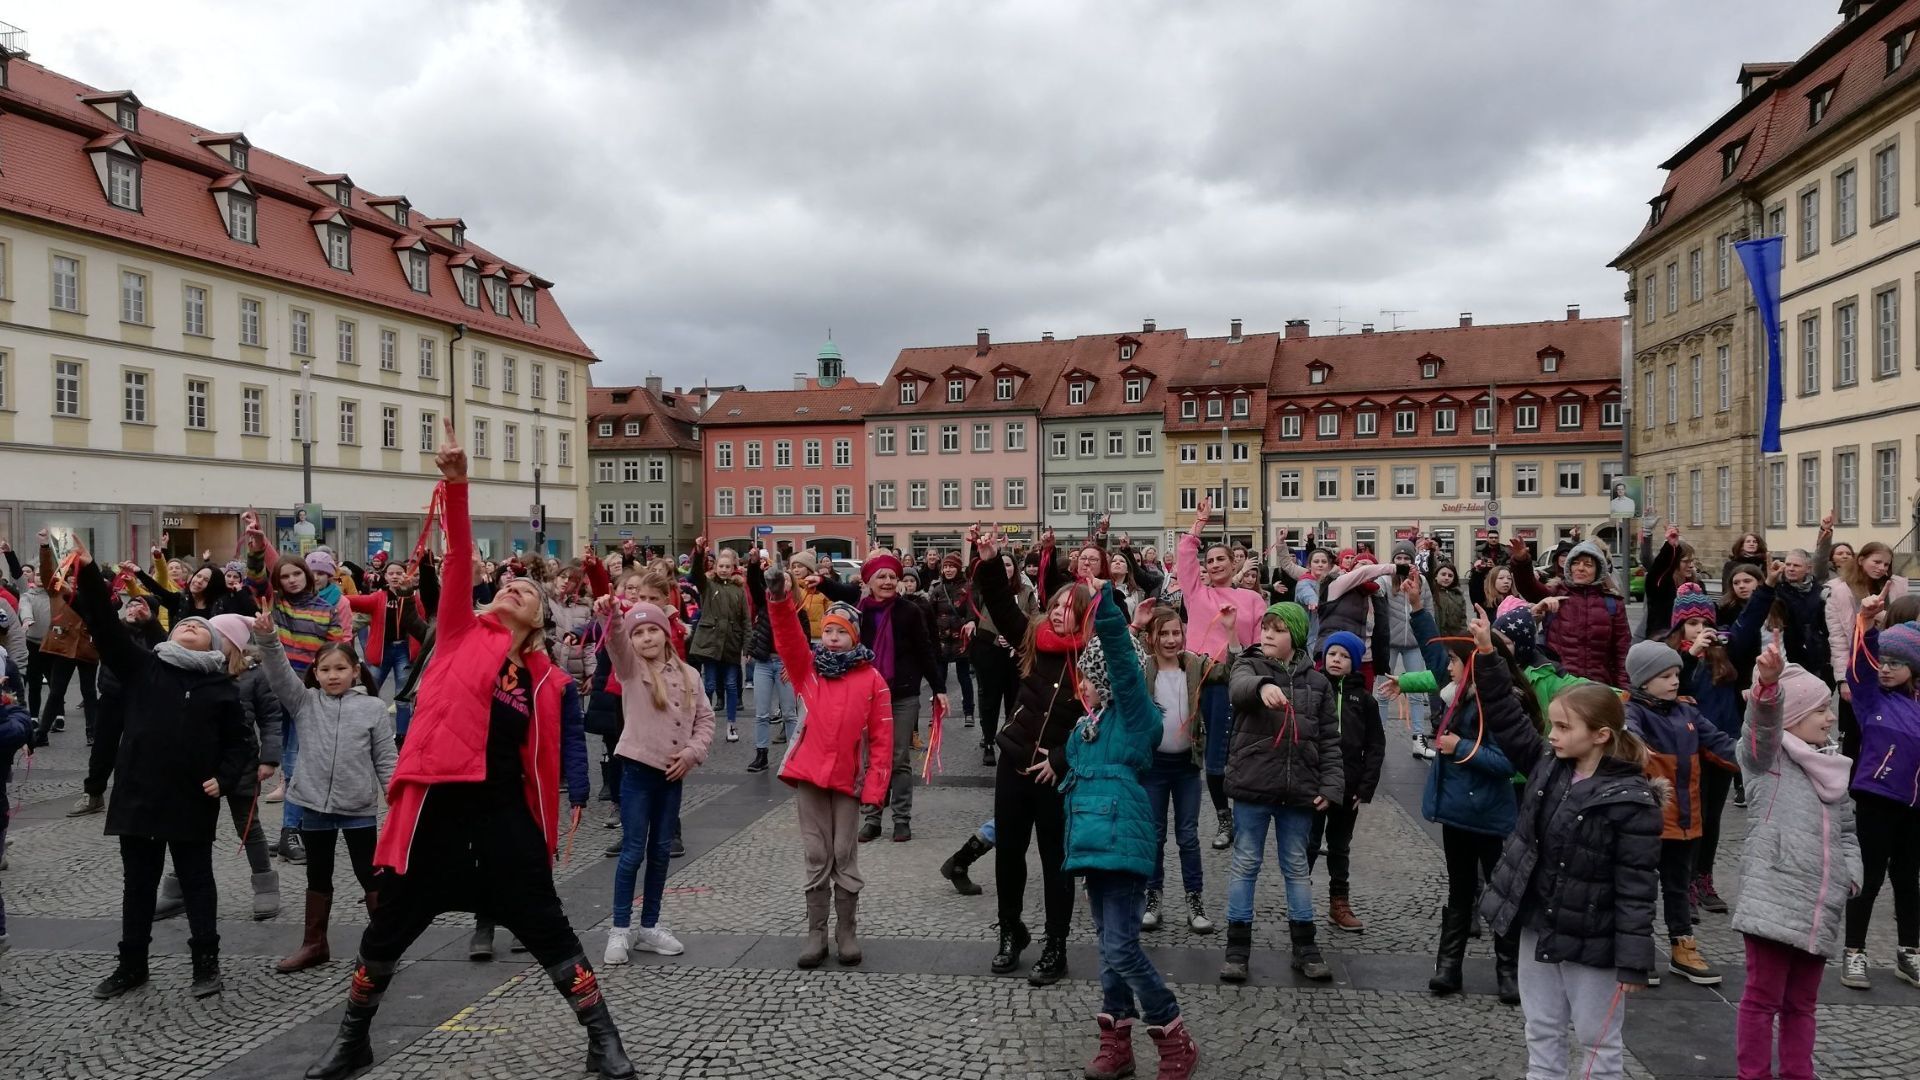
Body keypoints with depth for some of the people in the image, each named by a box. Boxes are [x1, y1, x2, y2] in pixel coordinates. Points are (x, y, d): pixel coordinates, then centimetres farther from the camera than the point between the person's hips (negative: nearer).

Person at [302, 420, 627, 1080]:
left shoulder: (546, 680, 7)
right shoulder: (462, 635, 5)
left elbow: (546, 758, 10)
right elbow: (460, 559, -6)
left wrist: (546, 823, 6)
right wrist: (456, 484, -17)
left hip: (504, 810, 0)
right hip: (437, 801, 0)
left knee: (546, 927, 5)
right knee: (389, 928, 14)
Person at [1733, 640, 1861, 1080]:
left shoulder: (1831, 770, 20)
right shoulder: (1768, 757, 0)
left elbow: (1847, 831, 27)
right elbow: (1762, 722, -22)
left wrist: (1851, 873, 8)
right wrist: (1768, 683, -42)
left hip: (1820, 907, 7)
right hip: (1773, 900, -6)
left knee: (1802, 1002, 16)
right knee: (1763, 997, 0)